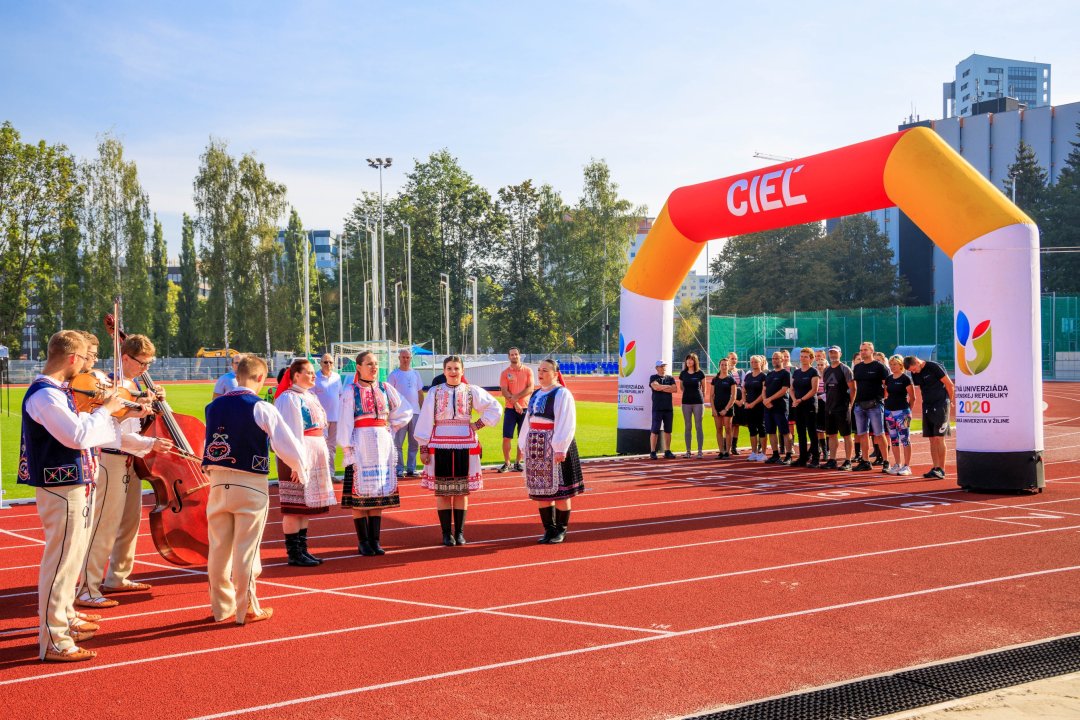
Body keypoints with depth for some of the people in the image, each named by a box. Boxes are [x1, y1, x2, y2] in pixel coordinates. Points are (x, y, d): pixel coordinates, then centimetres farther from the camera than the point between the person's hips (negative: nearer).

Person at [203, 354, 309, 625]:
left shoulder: (214, 406, 3)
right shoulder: (262, 408, -12)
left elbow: (211, 444, 13)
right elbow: (288, 445, -11)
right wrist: (300, 470, 6)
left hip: (218, 483, 5)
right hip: (251, 485, -5)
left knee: (219, 548, 13)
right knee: (246, 550, 3)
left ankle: (222, 606, 25)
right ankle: (247, 609, 11)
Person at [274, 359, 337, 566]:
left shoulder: (311, 397, 16)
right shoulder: (289, 398, -11)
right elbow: (291, 432, -18)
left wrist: (323, 454, 16)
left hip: (315, 455, 9)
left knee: (306, 506, 12)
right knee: (294, 506, -4)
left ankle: (302, 549, 18)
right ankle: (294, 554, 1)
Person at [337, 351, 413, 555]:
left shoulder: (386, 389, 9)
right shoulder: (351, 392, -2)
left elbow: (406, 411, 18)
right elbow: (345, 422, -6)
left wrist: (392, 427, 8)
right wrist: (347, 447, -12)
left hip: (383, 444, 4)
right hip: (361, 445, -4)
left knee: (380, 492, 4)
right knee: (360, 492, -3)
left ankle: (375, 540, 10)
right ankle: (363, 541, 5)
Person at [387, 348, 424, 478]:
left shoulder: (415, 374, 11)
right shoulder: (394, 375, -1)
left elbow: (420, 393, 15)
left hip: (415, 412, 4)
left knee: (414, 443, 8)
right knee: (397, 443, -2)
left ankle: (411, 469, 16)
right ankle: (399, 469, 3)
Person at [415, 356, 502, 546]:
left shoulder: (472, 391, 4)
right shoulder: (434, 393, 1)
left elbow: (495, 408, 11)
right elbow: (425, 420, 0)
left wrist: (479, 424, 1)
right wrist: (423, 448, -4)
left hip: (465, 447, 1)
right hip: (440, 446, -1)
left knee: (462, 491, 6)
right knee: (442, 491, 2)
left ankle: (459, 532, 14)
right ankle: (446, 533, 10)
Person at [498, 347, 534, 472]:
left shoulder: (528, 371, 4)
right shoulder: (505, 373, 4)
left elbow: (530, 388, -5)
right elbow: (504, 392, -5)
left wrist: (515, 397, -15)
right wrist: (515, 403, -16)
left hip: (525, 408, 1)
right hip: (510, 409, 0)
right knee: (506, 437, -5)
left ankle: (518, 463, 14)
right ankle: (506, 463, 5)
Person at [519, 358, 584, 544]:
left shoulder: (562, 394, -8)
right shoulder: (535, 395, 14)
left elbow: (566, 424, -15)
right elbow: (528, 421, 18)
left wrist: (560, 449, -21)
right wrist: (524, 445, 11)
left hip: (555, 447, -7)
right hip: (536, 447, 7)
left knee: (558, 489, -1)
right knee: (541, 490, 8)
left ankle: (560, 531, 10)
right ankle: (549, 529, 16)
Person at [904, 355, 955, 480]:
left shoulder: (934, 367, -13)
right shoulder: (915, 374, 7)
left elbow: (949, 384, -7)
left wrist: (950, 401, 3)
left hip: (940, 405, -7)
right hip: (927, 407, 7)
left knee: (939, 438, -9)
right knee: (932, 439, 6)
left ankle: (942, 469, -6)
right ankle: (936, 468, 11)